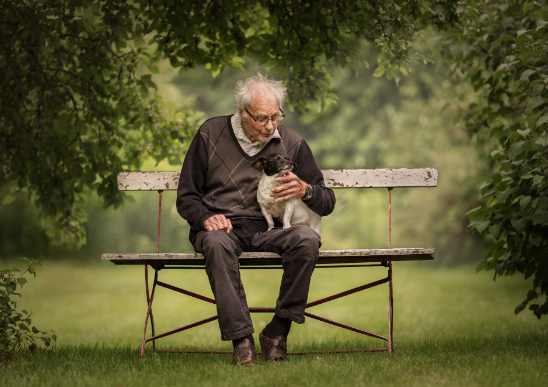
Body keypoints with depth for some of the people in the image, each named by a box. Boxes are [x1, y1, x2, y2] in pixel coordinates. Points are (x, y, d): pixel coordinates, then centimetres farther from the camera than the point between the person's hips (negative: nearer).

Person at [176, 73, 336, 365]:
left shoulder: (291, 143, 7)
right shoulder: (211, 135, 3)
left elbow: (327, 203, 9)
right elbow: (186, 198, 9)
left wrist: (305, 190, -14)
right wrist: (206, 217, -13)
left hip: (268, 231, 2)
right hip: (223, 226, -1)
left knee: (307, 239, -31)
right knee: (217, 243, -39)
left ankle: (277, 332, -21)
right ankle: (241, 339, -38)